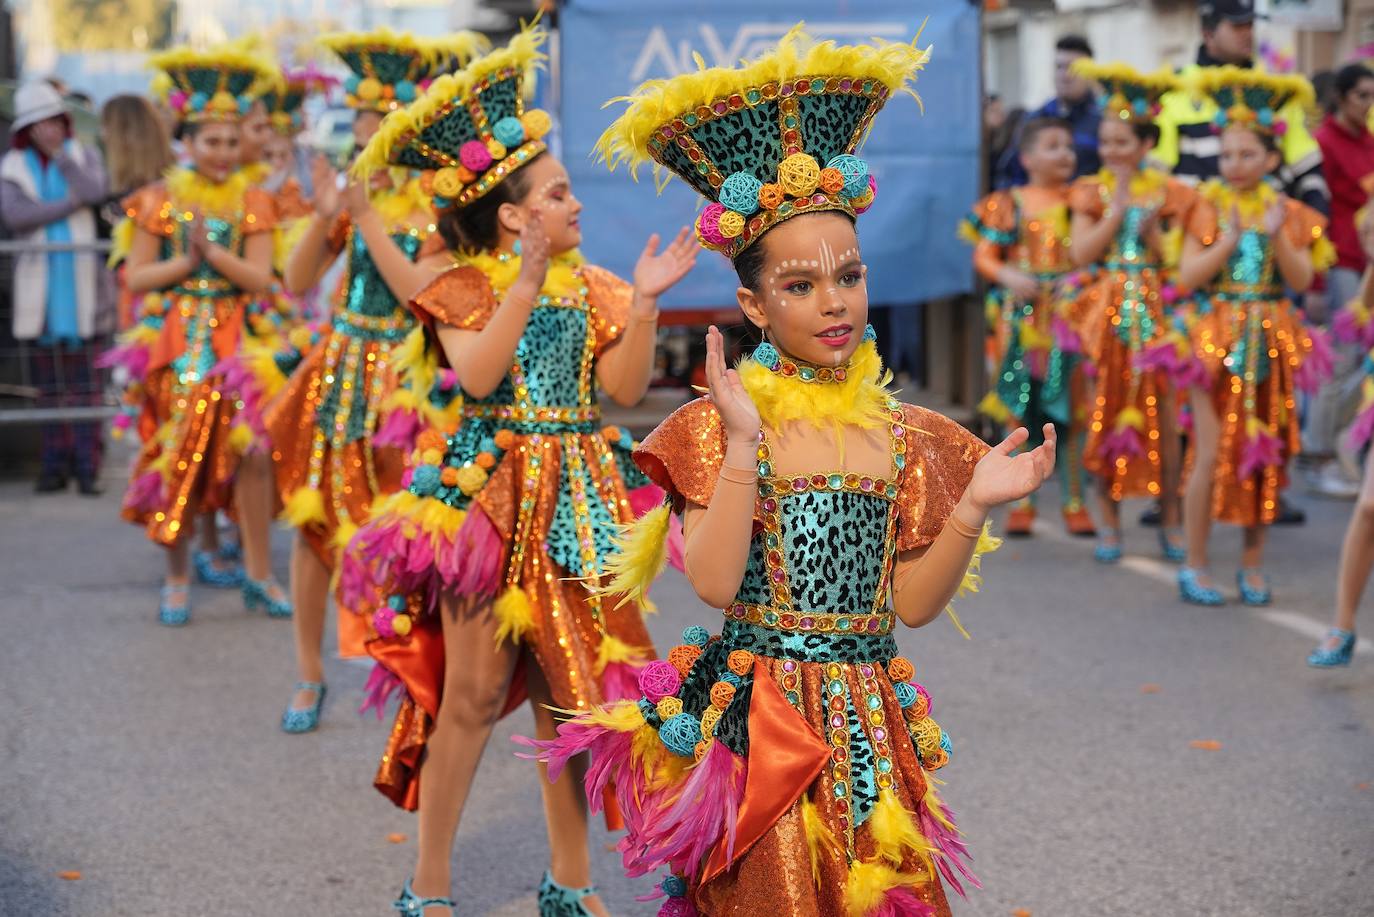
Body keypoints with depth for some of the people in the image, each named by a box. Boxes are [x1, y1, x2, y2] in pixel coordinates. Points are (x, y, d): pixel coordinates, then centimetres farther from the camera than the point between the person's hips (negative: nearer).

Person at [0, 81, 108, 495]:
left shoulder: (84, 156, 8)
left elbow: (94, 192, -13)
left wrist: (59, 154, -9)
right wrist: (69, 205, -12)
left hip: (80, 278, -1)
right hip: (38, 282, 1)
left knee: (85, 378, -6)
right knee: (48, 379, 3)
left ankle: (87, 466, -5)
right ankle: (54, 465, 8)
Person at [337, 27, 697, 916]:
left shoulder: (591, 287, 8)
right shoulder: (465, 286, -4)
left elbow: (624, 387, -1)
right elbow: (477, 375, -22)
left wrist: (644, 303, -10)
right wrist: (527, 281, -25)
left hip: (577, 502, 4)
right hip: (490, 493, -4)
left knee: (570, 689, 9)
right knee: (472, 692, -2)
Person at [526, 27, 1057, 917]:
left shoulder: (907, 435, 4)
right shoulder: (717, 427, -5)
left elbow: (912, 602, 3)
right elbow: (715, 582, -17)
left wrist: (973, 507, -9)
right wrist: (742, 444, -21)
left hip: (870, 723, 3)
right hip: (757, 724, -3)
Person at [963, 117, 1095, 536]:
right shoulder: (1009, 203, 5)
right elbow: (984, 254, 3)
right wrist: (1008, 276, -15)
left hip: (1073, 312, 1)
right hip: (1023, 313, 0)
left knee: (1072, 409, 1)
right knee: (1020, 408, 2)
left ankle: (1073, 502, 10)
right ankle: (1022, 502, 11)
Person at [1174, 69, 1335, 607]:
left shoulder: (1288, 214, 6)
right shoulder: (1207, 208, 0)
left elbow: (1301, 281, -4)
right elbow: (1187, 277, -9)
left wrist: (1277, 238, -17)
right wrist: (1229, 240, -18)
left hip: (1271, 345, 3)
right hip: (1217, 343, -3)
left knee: (1265, 455, 6)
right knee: (1213, 454, -7)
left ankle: (1253, 563, 18)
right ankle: (1194, 566, 3)